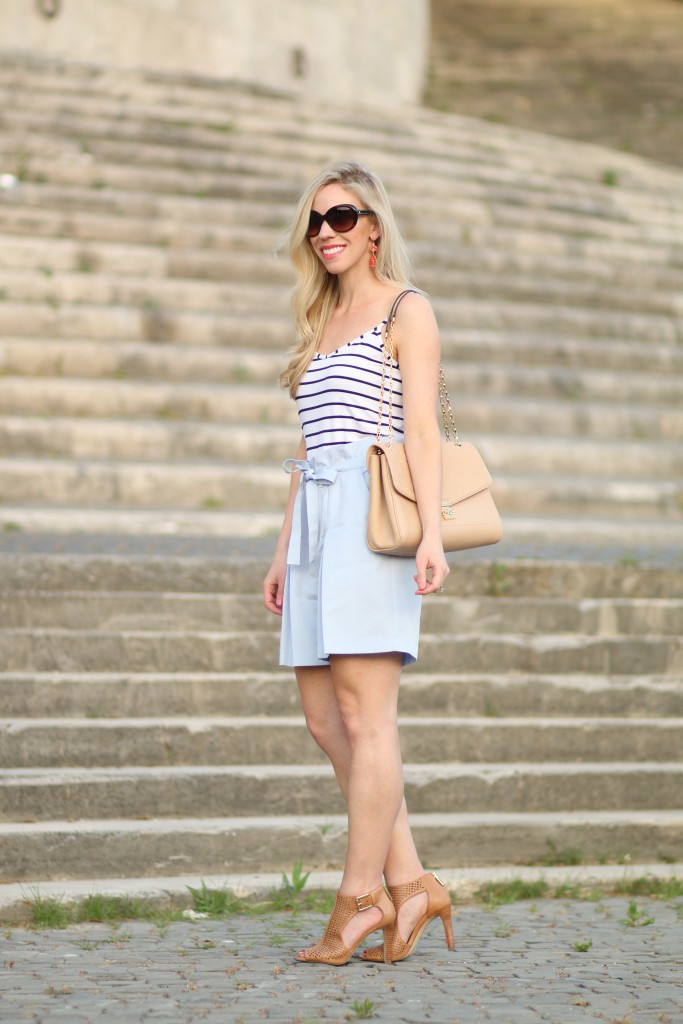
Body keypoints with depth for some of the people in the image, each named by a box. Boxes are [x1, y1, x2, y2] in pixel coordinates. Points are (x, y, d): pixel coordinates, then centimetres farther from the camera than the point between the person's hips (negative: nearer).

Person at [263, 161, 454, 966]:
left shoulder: (407, 310, 2)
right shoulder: (321, 325, 24)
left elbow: (422, 430, -8)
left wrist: (432, 531, -18)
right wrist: (284, 550, 20)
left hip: (373, 514, -8)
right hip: (315, 516, 8)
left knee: (364, 715, -9)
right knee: (324, 720, 3)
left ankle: (361, 899, -5)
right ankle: (411, 885, 7)